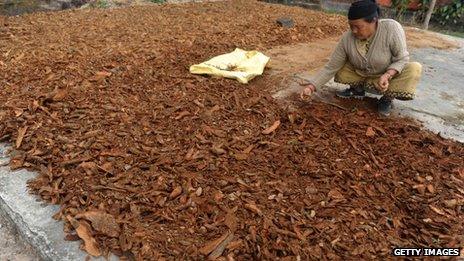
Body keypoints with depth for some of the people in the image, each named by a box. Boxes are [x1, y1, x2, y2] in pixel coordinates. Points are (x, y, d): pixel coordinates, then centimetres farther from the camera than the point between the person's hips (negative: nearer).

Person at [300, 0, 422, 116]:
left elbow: (402, 59, -20)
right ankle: (357, 89, 7)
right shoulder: (347, 38, -21)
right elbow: (330, 68, -17)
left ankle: (387, 97, -4)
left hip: (389, 77, -2)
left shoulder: (392, 28, -27)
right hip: (362, 78, 2)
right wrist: (311, 86, -26)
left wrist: (387, 75, -39)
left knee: (415, 69, -30)